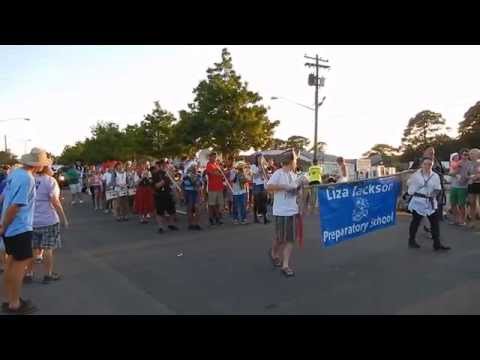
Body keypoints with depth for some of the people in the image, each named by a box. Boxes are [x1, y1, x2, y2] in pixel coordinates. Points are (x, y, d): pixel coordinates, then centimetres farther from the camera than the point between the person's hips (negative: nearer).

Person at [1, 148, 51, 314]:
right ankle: (14, 304, 9)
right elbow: (15, 206, -23)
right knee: (21, 263, 0)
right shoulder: (27, 179, -21)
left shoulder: (15, 172, 5)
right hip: (20, 228, -9)